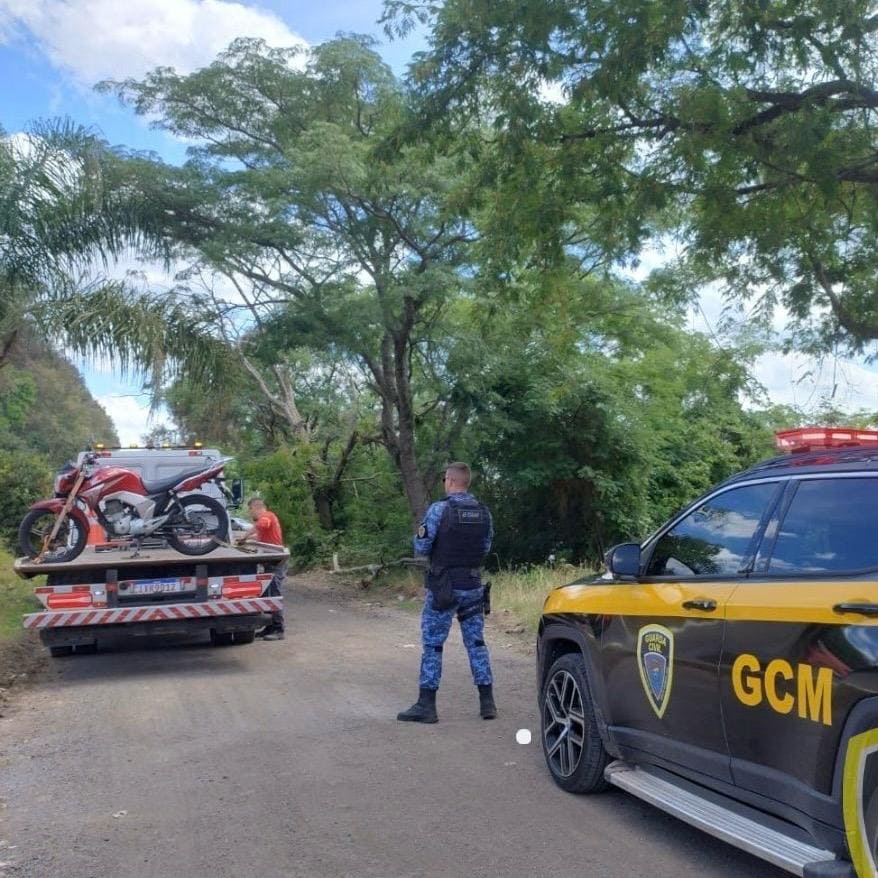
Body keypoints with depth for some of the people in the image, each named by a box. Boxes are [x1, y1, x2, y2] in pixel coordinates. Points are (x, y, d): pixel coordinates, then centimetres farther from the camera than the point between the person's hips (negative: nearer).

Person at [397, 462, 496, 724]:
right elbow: (486, 547, 12)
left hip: (444, 587, -5)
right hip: (473, 586, 5)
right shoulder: (483, 512, 3)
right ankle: (487, 702, 14)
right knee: (476, 642, 13)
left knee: (432, 644, 3)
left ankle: (426, 705, 6)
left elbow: (421, 547, -11)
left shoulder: (439, 510, -14)